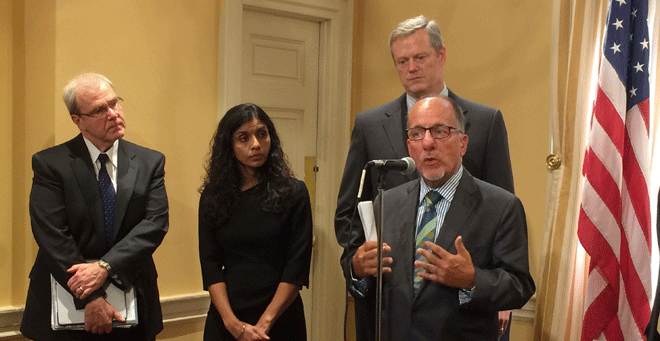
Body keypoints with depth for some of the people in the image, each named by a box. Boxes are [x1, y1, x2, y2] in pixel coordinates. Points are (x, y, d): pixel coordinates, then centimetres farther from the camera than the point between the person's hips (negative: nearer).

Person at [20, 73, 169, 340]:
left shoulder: (150, 162, 2)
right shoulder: (50, 164, -6)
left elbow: (156, 223, -8)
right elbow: (52, 236, -13)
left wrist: (105, 266, -21)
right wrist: (90, 299, -20)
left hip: (132, 301, 2)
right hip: (66, 304, -2)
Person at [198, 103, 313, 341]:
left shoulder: (293, 193, -4)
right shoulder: (212, 197, 2)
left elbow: (298, 266, -8)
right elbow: (210, 266, -2)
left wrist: (265, 322, -15)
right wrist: (232, 322, -14)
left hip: (280, 318, -1)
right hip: (225, 321, 1)